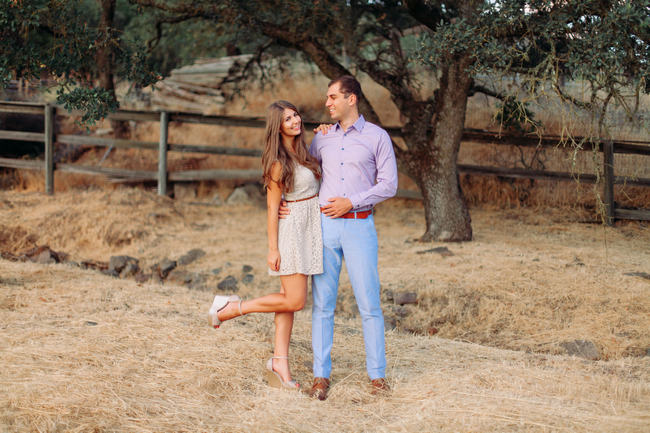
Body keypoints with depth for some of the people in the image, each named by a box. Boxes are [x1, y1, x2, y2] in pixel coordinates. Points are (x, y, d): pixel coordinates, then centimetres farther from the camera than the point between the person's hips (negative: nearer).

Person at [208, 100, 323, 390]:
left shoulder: (302, 151, 9)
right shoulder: (278, 162, -14)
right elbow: (272, 206, -13)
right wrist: (273, 248, -15)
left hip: (310, 230, 8)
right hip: (290, 228, -8)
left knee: (290, 300, 7)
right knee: (294, 300, -9)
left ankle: (280, 363, 10)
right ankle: (232, 307, 4)